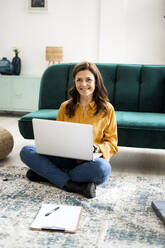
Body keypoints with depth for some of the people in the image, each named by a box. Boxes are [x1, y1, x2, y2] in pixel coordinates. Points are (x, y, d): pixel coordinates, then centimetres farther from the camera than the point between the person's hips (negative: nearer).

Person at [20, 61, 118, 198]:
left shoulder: (107, 109, 2)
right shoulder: (65, 107, 10)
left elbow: (112, 142, 4)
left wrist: (98, 149, -17)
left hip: (90, 161, -2)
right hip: (67, 159, 3)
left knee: (102, 168, -39)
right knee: (26, 151, -17)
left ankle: (49, 174, -18)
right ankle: (73, 186, -25)